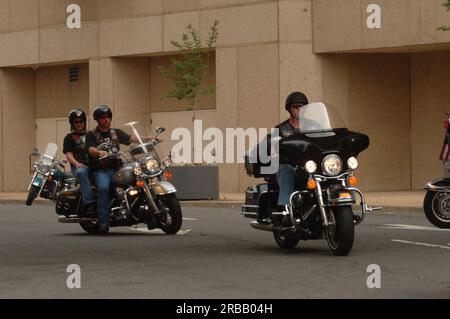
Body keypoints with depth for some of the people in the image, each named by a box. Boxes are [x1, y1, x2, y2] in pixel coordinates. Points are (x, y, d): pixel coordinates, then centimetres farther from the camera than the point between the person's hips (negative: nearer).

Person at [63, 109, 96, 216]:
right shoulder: (69, 137, 16)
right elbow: (69, 155, 5)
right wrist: (77, 163, -15)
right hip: (79, 166, -3)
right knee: (81, 172, -41)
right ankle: (90, 203, -50)